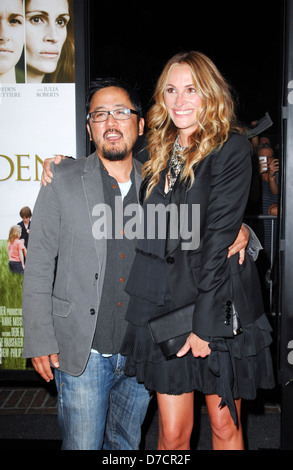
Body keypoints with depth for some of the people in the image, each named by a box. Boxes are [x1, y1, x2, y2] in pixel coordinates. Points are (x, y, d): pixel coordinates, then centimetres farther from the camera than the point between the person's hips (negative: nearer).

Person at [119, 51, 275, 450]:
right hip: (164, 302, 4)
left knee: (225, 425, 14)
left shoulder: (231, 148, -6)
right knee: (173, 433, 8)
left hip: (220, 306, -3)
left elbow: (220, 236, -13)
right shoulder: (158, 149, 10)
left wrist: (204, 320, -15)